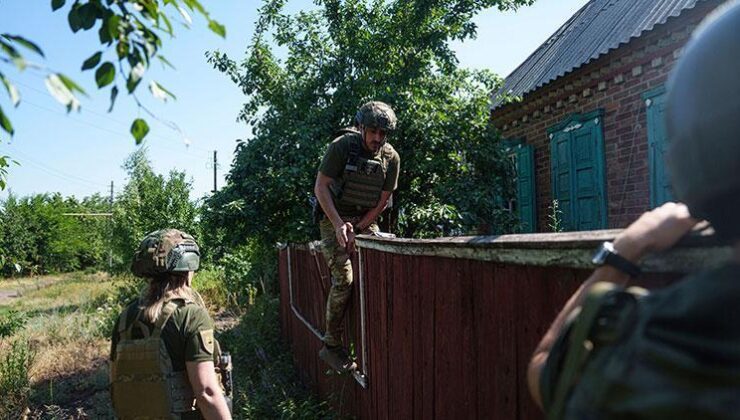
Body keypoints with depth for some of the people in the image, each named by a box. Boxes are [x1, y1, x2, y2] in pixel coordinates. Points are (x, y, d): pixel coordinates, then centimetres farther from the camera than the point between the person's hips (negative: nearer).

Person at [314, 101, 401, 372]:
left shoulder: (391, 158, -4)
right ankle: (331, 346, -4)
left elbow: (383, 201, 0)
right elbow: (320, 188, -13)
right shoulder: (342, 146, -15)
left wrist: (357, 229, -10)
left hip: (365, 221, 4)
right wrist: (339, 225, -22)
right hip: (335, 218, -4)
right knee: (344, 280, -17)